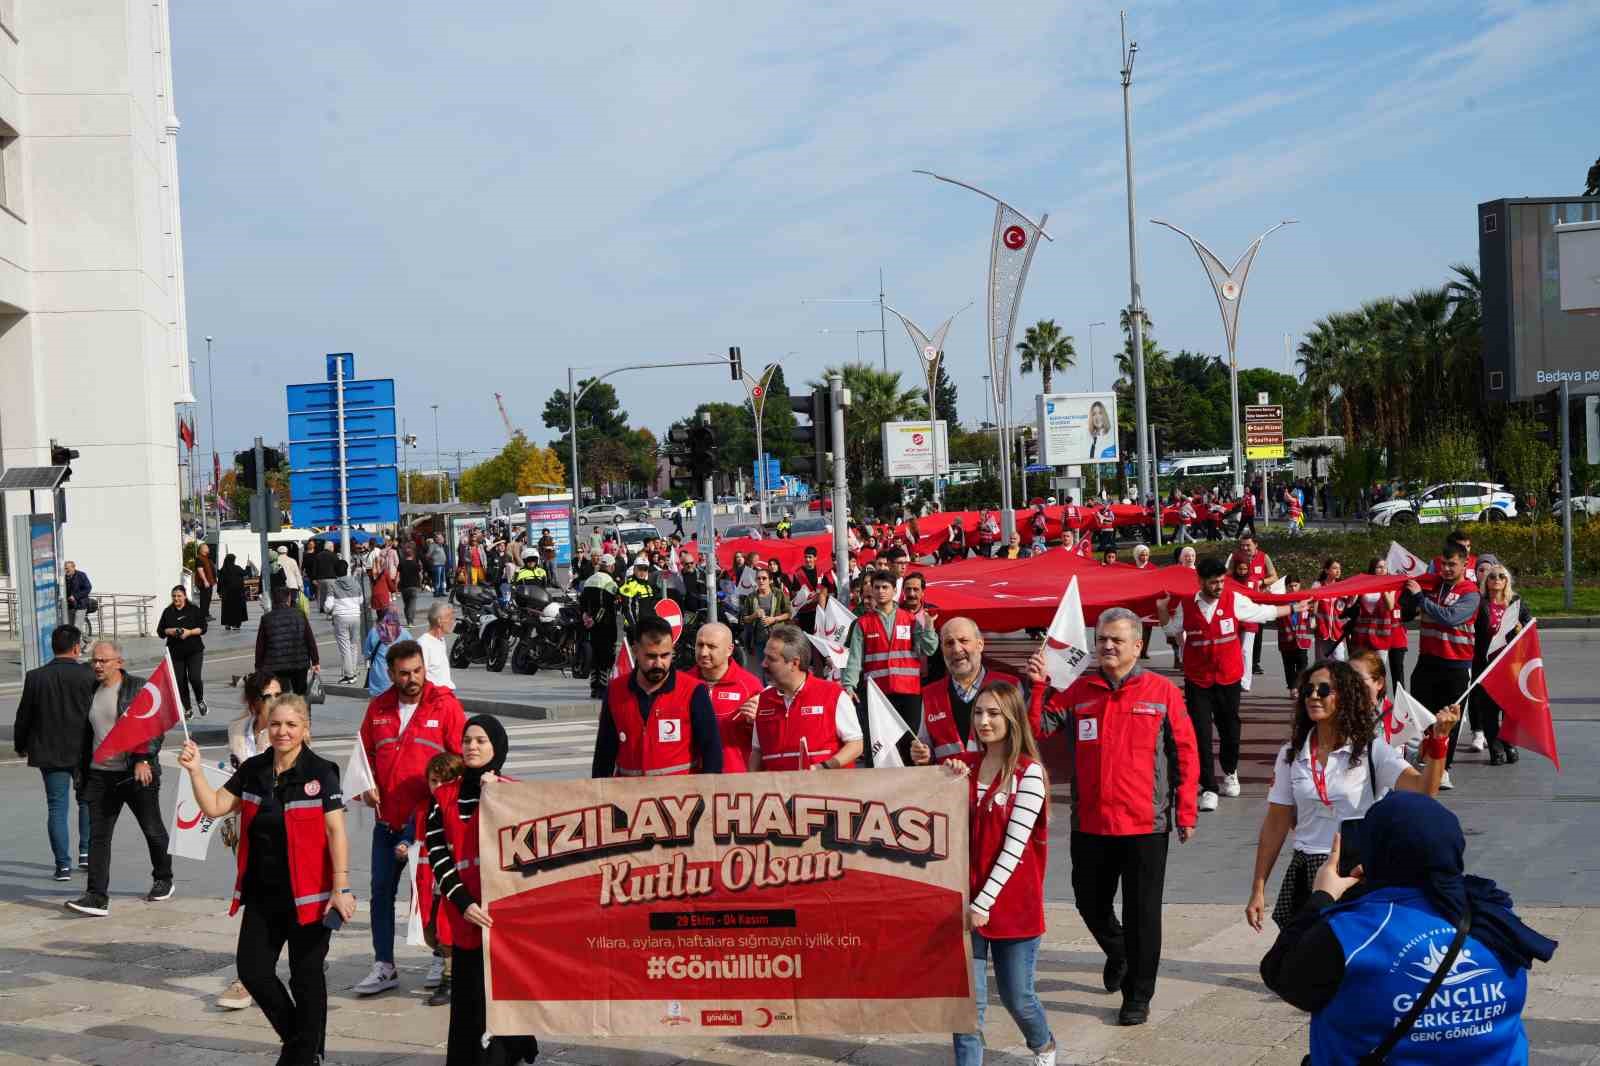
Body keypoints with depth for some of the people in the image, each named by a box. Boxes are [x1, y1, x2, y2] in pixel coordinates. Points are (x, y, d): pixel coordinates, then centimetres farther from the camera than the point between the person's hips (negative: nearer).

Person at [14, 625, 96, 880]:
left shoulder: (35, 677, -6)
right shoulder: (89, 676, -11)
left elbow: (24, 716, 1)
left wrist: (20, 745, 16)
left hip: (49, 753, 1)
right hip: (84, 751, -1)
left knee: (56, 808, 6)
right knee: (87, 801, 19)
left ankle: (63, 865, 4)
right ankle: (87, 852, 15)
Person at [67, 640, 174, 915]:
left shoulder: (139, 688, -6)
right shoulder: (91, 692, 11)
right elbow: (86, 734, 18)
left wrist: (144, 760, -20)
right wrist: (84, 774, 16)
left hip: (137, 773, -4)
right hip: (100, 775, 4)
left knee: (153, 830, 10)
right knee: (98, 835, -5)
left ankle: (163, 880, 31)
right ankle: (97, 897, -7)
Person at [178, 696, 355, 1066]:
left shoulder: (320, 773, -11)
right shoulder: (253, 770, 5)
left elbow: (336, 831, -13)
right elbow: (214, 806, 6)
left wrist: (341, 887, -17)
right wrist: (195, 771, -8)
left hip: (307, 895, -5)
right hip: (262, 893, 5)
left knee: (306, 977, 4)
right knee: (252, 969, 5)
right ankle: (295, 1036, 28)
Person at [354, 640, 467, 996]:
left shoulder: (445, 705, -5)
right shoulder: (378, 708, 8)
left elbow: (462, 756, -6)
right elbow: (366, 752, 17)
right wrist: (367, 785, 1)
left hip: (427, 817, -5)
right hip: (386, 816, 5)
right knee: (381, 890, 8)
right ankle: (384, 967, 16)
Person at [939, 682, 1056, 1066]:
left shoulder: (1028, 772, -10)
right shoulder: (964, 764, 5)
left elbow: (1015, 844, -14)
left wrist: (986, 901, -16)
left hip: (1013, 901, -3)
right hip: (967, 899, 3)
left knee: (1017, 996, 10)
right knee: (968, 999, 0)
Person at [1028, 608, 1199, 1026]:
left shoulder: (1162, 692, -3)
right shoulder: (1078, 691, 4)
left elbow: (1185, 755, -1)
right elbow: (1038, 728, -2)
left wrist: (1186, 813, -3)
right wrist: (1037, 686, -17)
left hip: (1146, 824, -3)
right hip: (1089, 825, 3)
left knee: (1142, 914, 4)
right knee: (1090, 904, 17)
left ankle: (1137, 997, 17)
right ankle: (1117, 953, 47)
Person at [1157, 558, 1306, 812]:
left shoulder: (1234, 600, -5)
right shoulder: (1186, 605, -3)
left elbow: (1263, 612, 9)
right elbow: (1172, 629, 15)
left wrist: (1293, 608, 17)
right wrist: (1162, 609, -1)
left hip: (1228, 678, 1)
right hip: (1197, 681, -1)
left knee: (1230, 729, 13)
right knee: (1201, 734, -6)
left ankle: (1230, 772, 39)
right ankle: (1209, 788, 1)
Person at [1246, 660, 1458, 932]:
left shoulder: (1371, 750, -5)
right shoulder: (1291, 754, 5)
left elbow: (1423, 789, -19)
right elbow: (1275, 825, 8)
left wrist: (1438, 738, -34)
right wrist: (1258, 890, 6)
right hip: (1305, 873, 3)